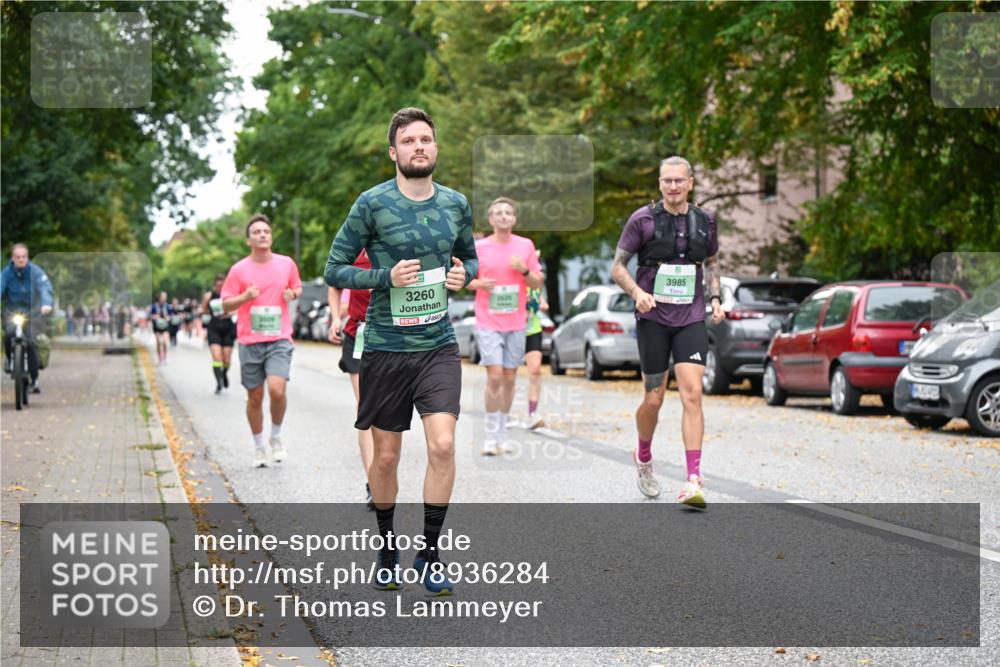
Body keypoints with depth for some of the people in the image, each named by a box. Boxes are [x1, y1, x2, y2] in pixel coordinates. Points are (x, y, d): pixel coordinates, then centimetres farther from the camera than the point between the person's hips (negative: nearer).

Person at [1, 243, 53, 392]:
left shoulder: (35, 271, -12)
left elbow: (45, 287, -25)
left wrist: (46, 304, -45)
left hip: (32, 311, -1)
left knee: (31, 343, -10)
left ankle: (35, 380, 1)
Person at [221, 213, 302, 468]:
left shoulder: (287, 264, 5)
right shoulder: (239, 269, 0)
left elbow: (297, 288, 22)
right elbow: (225, 305, 4)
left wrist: (293, 294, -1)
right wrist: (245, 297, -16)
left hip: (279, 339, 0)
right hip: (250, 342, 0)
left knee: (277, 389, -19)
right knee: (254, 397, 6)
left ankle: (276, 437, 6)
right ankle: (259, 447, 25)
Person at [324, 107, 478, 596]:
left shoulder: (456, 203, 4)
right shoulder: (372, 204, -8)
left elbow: (469, 257, 21)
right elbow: (334, 270, -5)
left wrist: (464, 273, -2)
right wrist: (387, 277, -18)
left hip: (439, 345, 2)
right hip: (385, 348, -2)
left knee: (442, 445, -13)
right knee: (386, 456, 7)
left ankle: (429, 552, 2)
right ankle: (387, 549, 28)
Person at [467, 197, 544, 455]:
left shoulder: (525, 246, 5)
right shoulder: (479, 247, 0)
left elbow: (538, 282, 8)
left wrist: (524, 271, -11)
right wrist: (479, 283, -14)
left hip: (516, 323, 2)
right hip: (488, 323, -2)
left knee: (509, 378, 6)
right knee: (494, 376, -12)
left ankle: (503, 434, 17)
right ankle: (491, 435, -4)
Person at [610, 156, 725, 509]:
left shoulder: (705, 221, 7)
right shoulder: (642, 219, -3)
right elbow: (618, 266, 1)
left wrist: (715, 298, 6)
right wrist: (637, 292, -17)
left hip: (691, 320, 2)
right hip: (653, 318, -2)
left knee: (692, 394, -12)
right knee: (654, 399, 3)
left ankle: (694, 481, -15)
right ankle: (643, 459, 33)